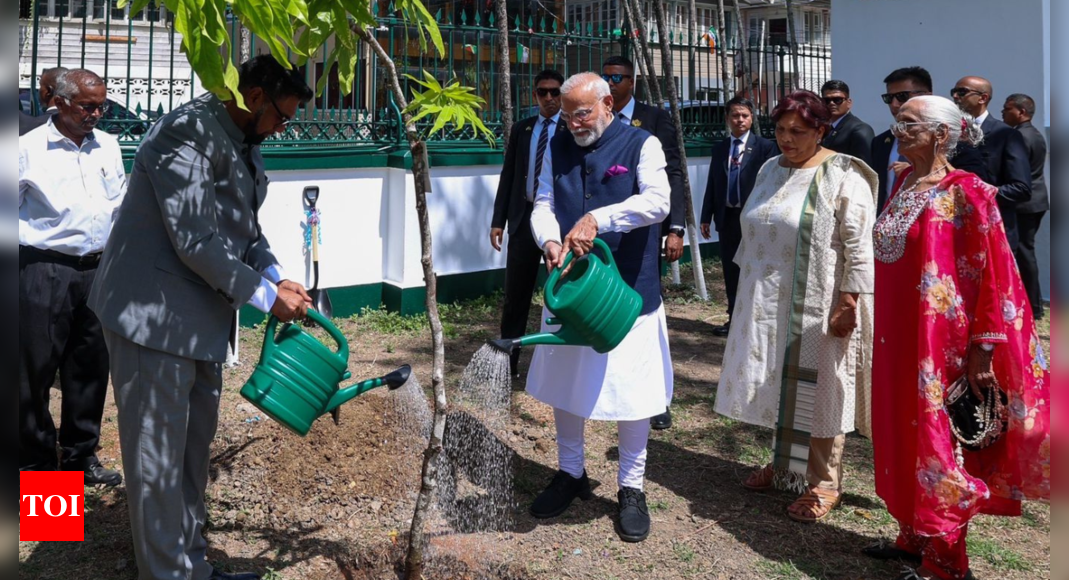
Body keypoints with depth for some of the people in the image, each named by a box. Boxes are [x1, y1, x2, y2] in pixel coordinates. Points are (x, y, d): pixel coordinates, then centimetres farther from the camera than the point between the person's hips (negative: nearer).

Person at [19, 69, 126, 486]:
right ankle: (36, 462, 15)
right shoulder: (30, 148, -5)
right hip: (45, 270, -5)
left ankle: (80, 455, 25)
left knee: (90, 367, 11)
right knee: (36, 368, 1)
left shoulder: (108, 146, 10)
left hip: (98, 270, 5)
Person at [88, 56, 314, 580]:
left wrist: (276, 278, 0)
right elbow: (195, 241, -24)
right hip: (154, 316, -10)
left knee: (194, 447, 16)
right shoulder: (187, 133, -18)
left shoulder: (242, 143, 12)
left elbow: (246, 228, 17)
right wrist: (265, 295, -17)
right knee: (157, 453, 0)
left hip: (200, 319, 10)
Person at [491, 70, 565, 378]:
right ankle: (508, 361, 14)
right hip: (524, 217, 3)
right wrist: (498, 220, 4)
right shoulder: (521, 129, 10)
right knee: (515, 293, 5)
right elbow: (508, 176, 10)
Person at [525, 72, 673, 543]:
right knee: (565, 381, 14)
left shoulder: (641, 145, -5)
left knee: (631, 387, 4)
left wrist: (597, 218, -31)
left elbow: (658, 201, -21)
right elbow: (543, 204, 2)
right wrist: (550, 242, -19)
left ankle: (631, 488, 21)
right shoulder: (559, 148, 8)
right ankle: (571, 473, 33)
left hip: (627, 290, -4)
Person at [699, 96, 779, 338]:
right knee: (731, 271, 10)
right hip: (727, 217, 5)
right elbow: (712, 185, 12)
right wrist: (707, 217, 10)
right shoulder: (719, 149, 11)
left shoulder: (765, 147, -3)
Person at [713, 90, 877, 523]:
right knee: (779, 384, 14)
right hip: (769, 304, 6)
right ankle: (784, 463, 30)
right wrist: (750, 286, 16)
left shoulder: (842, 177, -11)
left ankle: (824, 484, 15)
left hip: (817, 306, -6)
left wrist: (848, 303, -19)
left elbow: (859, 248, -14)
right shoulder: (770, 171, 10)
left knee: (816, 388, 2)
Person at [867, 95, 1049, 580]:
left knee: (937, 442, 2)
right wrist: (886, 335, 17)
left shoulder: (965, 193, -15)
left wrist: (983, 349, -15)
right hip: (897, 339, 8)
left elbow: (993, 277, -15)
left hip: (940, 341, -8)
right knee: (904, 434, 16)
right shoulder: (904, 184, 9)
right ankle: (914, 538, 32)